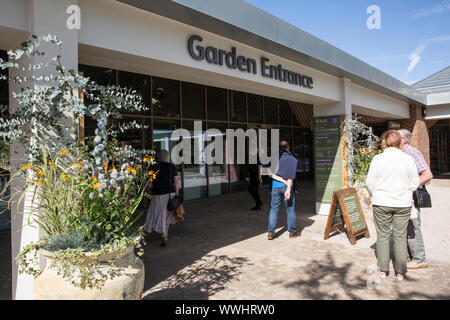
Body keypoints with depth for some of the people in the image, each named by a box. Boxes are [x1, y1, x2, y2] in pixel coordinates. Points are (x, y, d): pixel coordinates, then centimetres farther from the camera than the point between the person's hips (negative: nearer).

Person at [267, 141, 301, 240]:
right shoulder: (292, 159, -1)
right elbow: (291, 176, -12)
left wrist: (282, 180, -9)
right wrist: (288, 189, -18)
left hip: (275, 186, 2)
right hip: (286, 187, -2)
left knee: (274, 209, 8)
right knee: (290, 210, 9)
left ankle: (271, 232, 3)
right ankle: (292, 232, 18)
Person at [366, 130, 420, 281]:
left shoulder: (378, 159, -9)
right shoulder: (408, 159, -2)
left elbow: (370, 182, -6)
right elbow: (415, 184, 3)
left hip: (382, 204, -2)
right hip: (403, 204, 2)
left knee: (383, 236, 9)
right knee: (400, 237, 10)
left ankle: (383, 270, 17)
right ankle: (400, 272, 18)